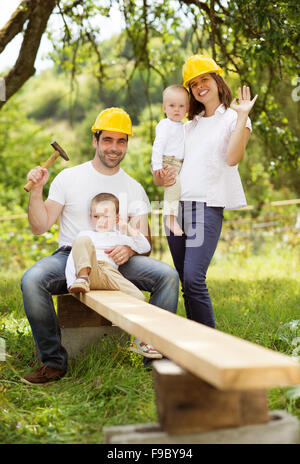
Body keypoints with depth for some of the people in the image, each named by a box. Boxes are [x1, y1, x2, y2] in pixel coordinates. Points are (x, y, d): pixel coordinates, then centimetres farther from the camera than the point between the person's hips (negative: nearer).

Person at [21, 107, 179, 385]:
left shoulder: (133, 188, 11)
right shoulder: (68, 178, 6)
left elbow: (144, 239, 4)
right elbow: (40, 227, 1)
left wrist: (129, 249, -19)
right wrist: (36, 191, -14)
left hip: (116, 261, 2)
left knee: (168, 275, -23)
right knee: (31, 281, -32)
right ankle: (54, 362, -16)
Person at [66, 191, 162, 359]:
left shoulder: (118, 237, 33)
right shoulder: (86, 234, 30)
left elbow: (144, 248, 23)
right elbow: (72, 259, 18)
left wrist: (130, 230, 10)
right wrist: (71, 282, 1)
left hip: (111, 274, 2)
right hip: (90, 271, -1)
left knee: (139, 298, -20)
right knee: (83, 241, -25)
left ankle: (141, 341, -11)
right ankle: (83, 278, -38)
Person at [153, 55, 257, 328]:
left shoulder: (234, 119, 7)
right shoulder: (189, 126, 23)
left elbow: (232, 157, -11)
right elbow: (170, 160, 28)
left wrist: (243, 115, -11)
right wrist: (161, 178, 7)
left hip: (207, 205, -6)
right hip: (176, 205, 6)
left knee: (194, 279, -18)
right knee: (186, 282, 5)